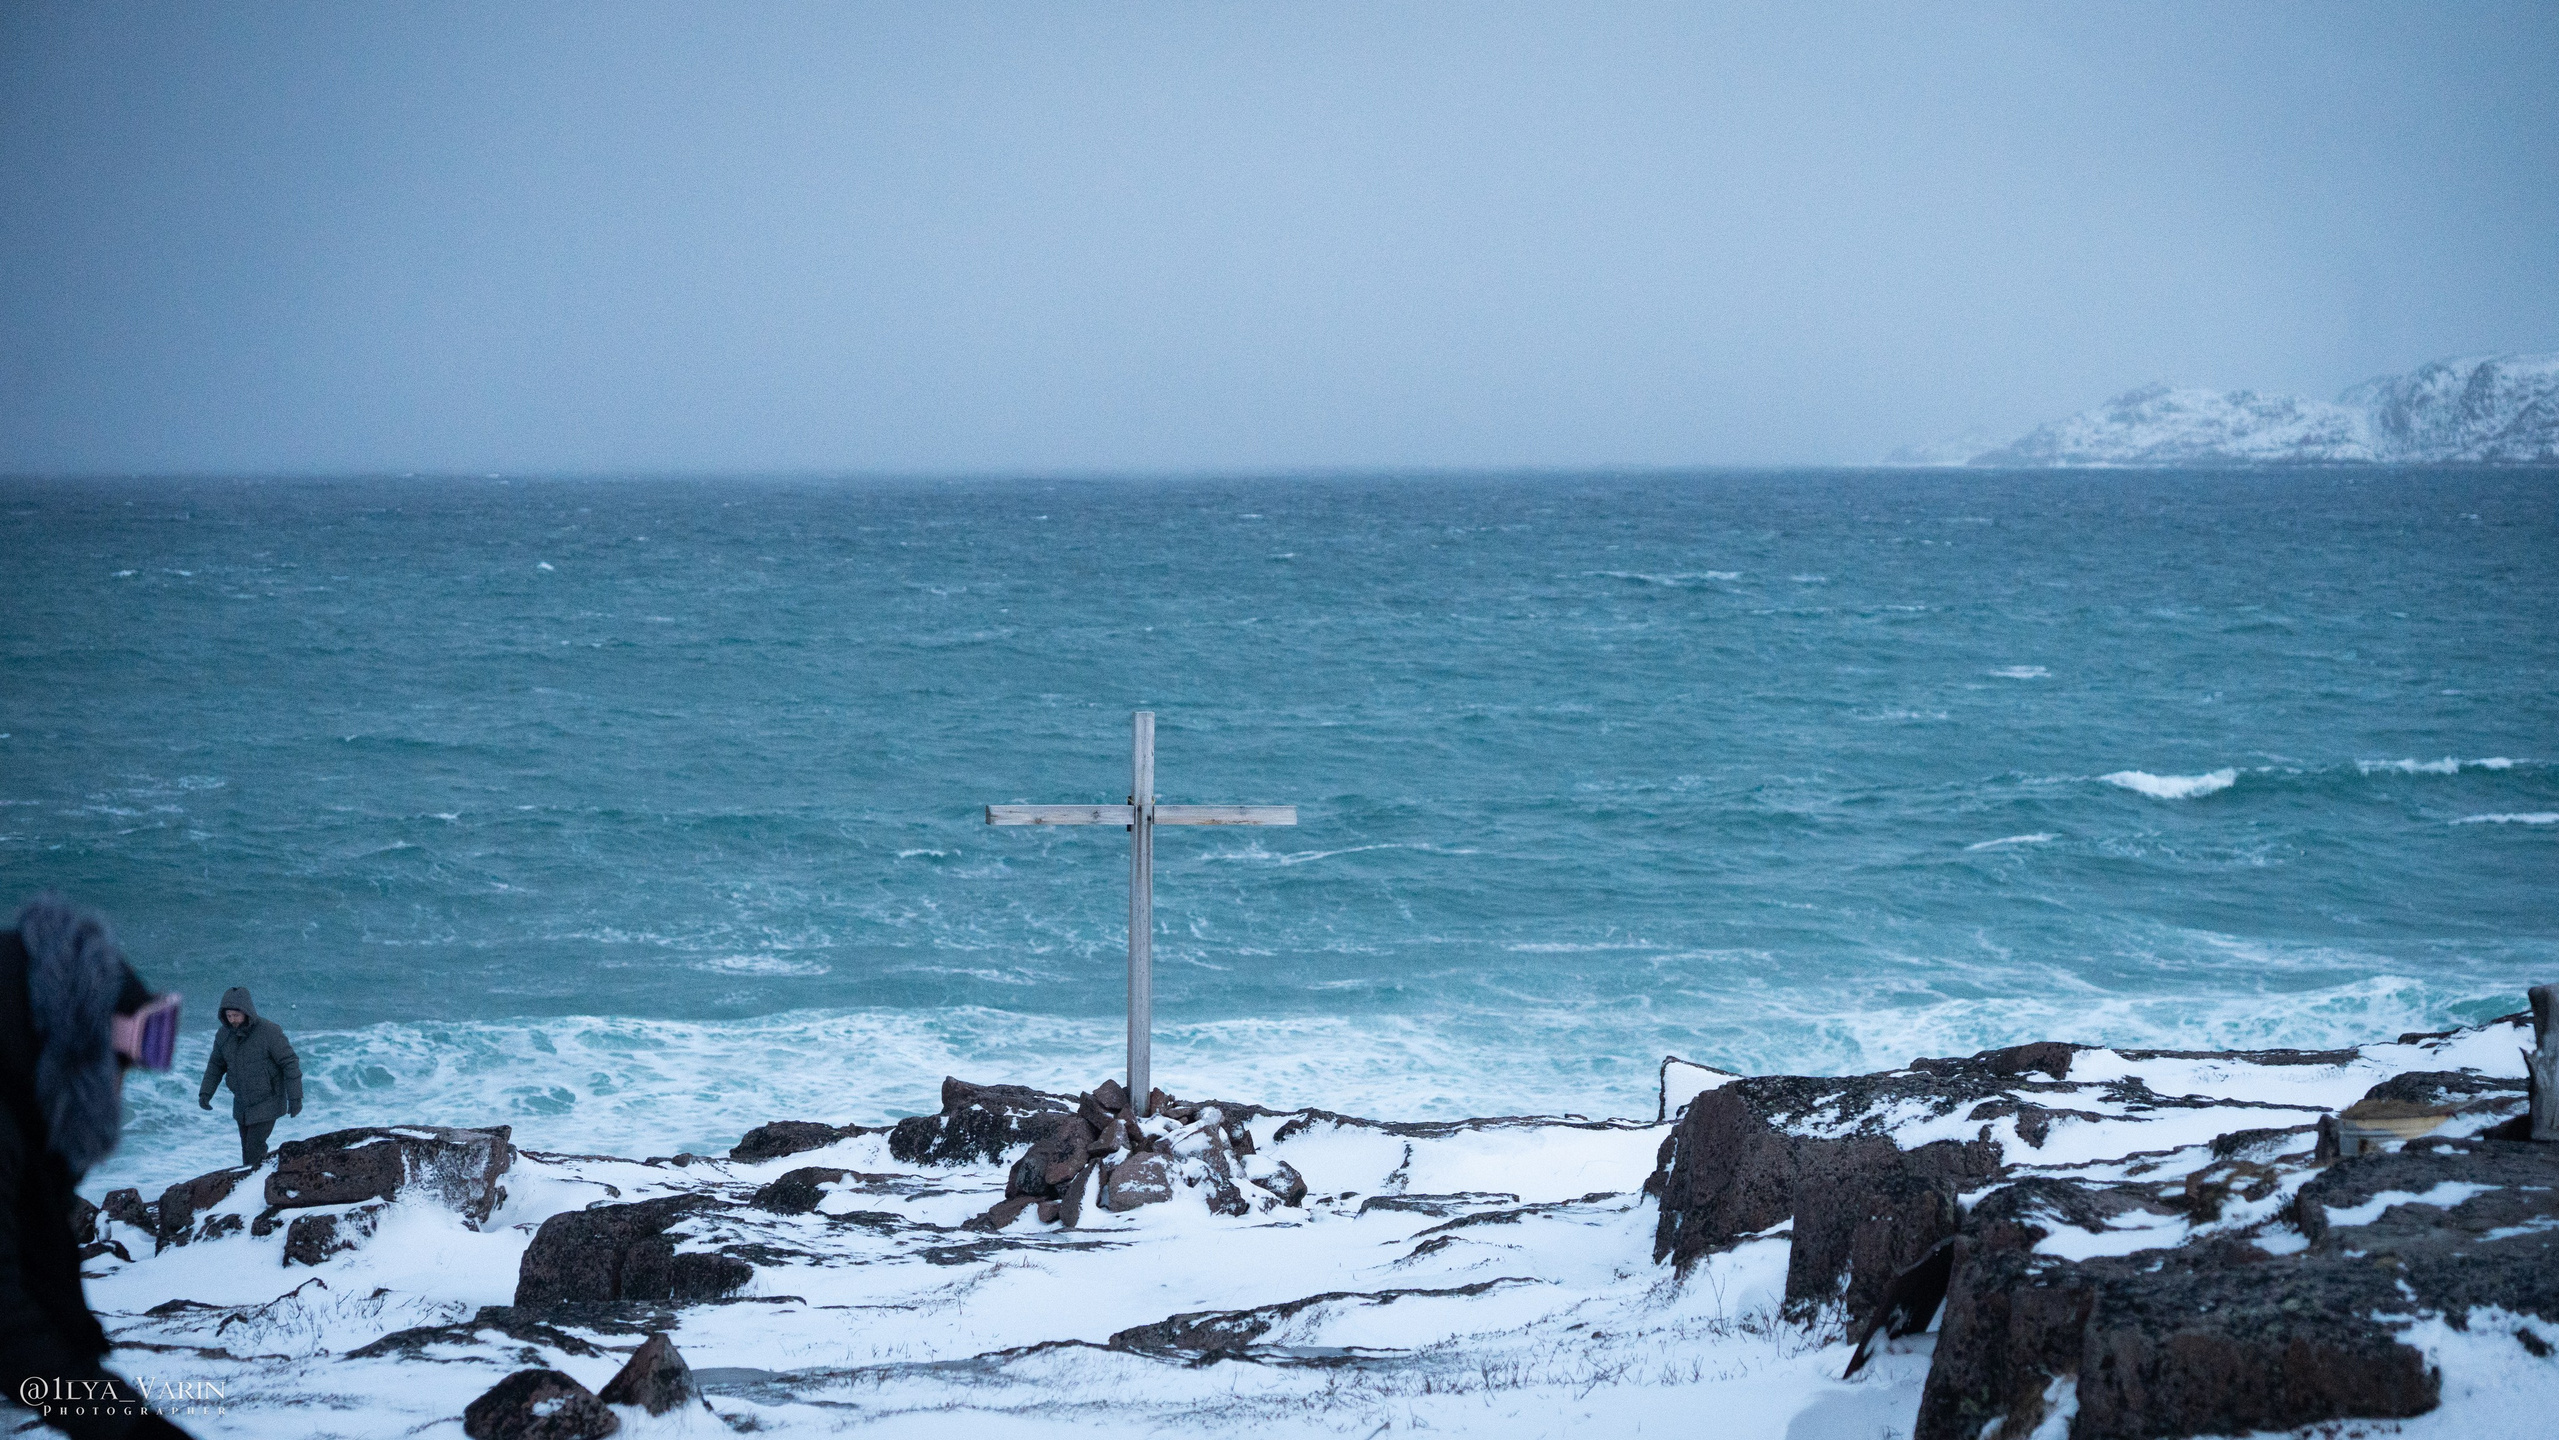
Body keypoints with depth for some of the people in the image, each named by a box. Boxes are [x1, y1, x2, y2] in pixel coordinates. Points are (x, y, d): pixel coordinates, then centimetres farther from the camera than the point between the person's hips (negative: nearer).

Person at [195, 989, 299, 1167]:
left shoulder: (270, 1032, -23)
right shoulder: (224, 1034, -7)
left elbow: (290, 1063, -18)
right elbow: (216, 1064, 8)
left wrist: (295, 1098, -19)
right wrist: (205, 1093, -5)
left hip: (267, 1103, -6)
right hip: (242, 1104, 6)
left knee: (254, 1151, -13)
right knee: (249, 1151, 12)